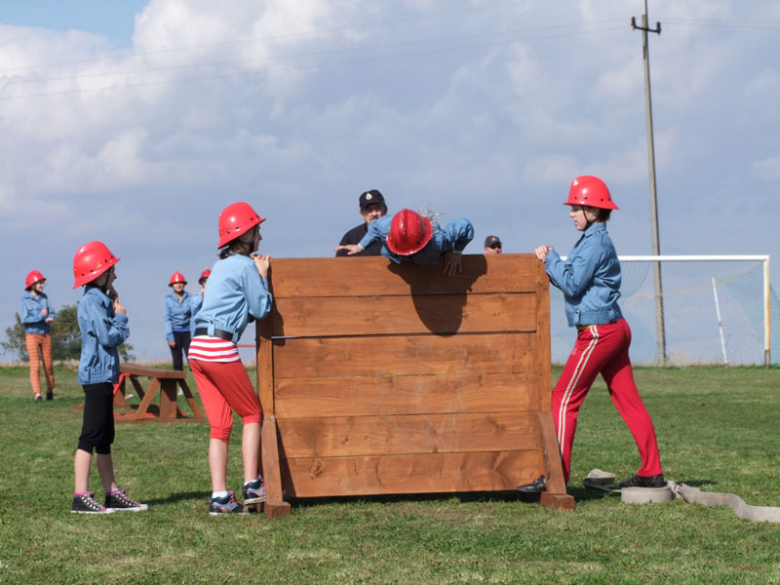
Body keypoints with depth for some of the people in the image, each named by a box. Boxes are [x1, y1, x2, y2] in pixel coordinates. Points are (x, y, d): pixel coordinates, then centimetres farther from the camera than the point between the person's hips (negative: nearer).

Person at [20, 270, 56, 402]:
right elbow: (24, 319, -15)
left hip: (46, 334, 4)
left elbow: (51, 313, 9)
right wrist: (41, 315, -13)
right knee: (35, 365, -7)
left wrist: (50, 318, -14)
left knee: (48, 364, 5)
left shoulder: (44, 297, 6)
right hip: (32, 335, -4)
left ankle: (50, 391, 17)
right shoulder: (25, 300, -8)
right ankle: (37, 393, -8)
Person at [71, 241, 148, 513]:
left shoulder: (100, 299, 17)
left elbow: (114, 336, 15)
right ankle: (81, 496, -9)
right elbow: (109, 337, -21)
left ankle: (112, 494, 17)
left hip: (103, 375, 11)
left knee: (105, 439, 13)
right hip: (97, 375, -11)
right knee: (91, 437, -10)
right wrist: (121, 316, -6)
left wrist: (115, 313, 4)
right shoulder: (93, 301, -15)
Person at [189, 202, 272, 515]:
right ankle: (251, 484, 2)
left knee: (219, 424, 7)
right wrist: (263, 276, 8)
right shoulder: (245, 266, -5)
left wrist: (256, 274, 20)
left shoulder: (221, 266, 21)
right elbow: (261, 309, -3)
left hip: (197, 349, 8)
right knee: (252, 413, 6)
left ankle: (220, 496, 3)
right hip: (221, 348, -8)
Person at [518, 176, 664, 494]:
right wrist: (549, 264, 7)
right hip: (614, 328, 10)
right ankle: (652, 471, 11)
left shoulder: (595, 242, -13)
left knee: (565, 398, -8)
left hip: (597, 332, -10)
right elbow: (574, 283, 19)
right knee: (628, 399, 10)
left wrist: (550, 258, -8)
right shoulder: (596, 240, 17)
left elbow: (573, 284, -17)